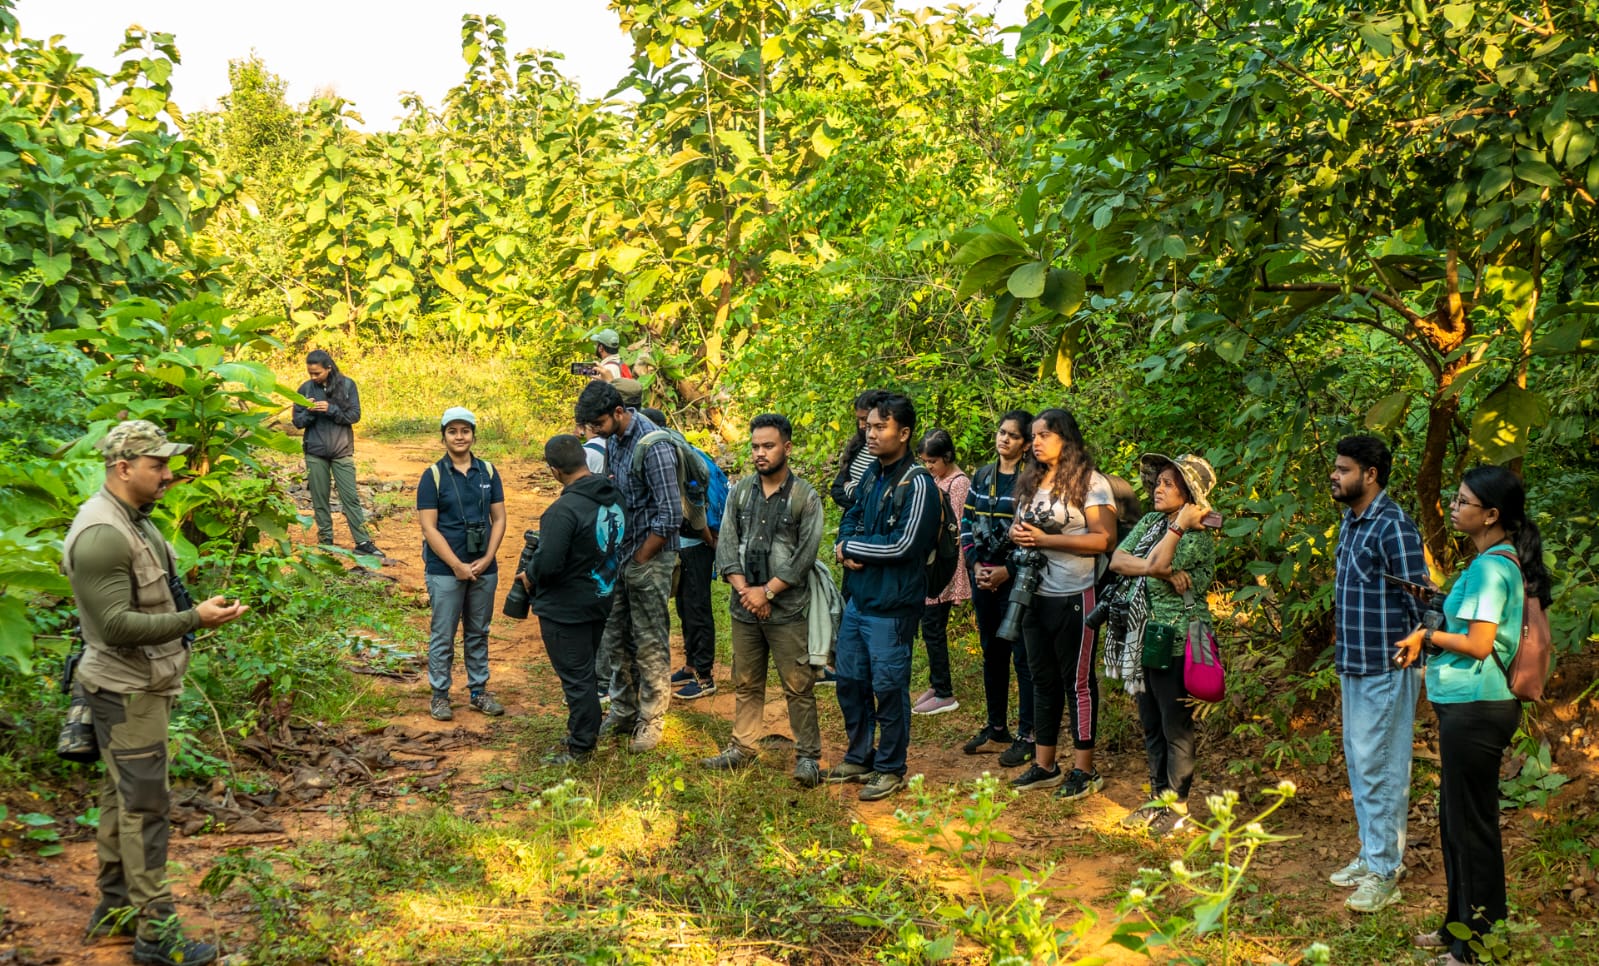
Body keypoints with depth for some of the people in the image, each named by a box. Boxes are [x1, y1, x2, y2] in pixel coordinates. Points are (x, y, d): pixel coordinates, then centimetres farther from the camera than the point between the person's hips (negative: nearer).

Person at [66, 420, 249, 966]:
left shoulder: (135, 520, 9)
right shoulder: (102, 535, -23)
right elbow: (117, 624, -27)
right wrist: (195, 619, -27)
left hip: (143, 685, 10)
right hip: (127, 693, -10)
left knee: (122, 796, 17)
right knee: (144, 806, -5)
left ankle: (114, 909, 28)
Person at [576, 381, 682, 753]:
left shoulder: (652, 445, -22)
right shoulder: (613, 439, 4)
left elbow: (671, 515, -23)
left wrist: (640, 558, -14)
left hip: (649, 557, -8)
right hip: (620, 553, 8)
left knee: (650, 643, 2)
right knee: (614, 638, 15)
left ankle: (651, 721, 14)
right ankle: (623, 712, 29)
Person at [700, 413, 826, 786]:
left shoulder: (805, 498, -6)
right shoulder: (740, 492, 7)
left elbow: (804, 556, -10)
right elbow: (727, 545, 2)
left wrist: (767, 591, -13)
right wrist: (745, 590, -9)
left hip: (787, 610, -4)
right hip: (744, 608, 4)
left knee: (798, 686, -2)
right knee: (746, 684, 14)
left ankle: (807, 756, 6)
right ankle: (743, 747, 25)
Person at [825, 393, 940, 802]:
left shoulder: (917, 484, -16)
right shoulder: (872, 473, 9)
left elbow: (903, 545, -21)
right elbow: (850, 518, 18)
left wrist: (850, 547, -10)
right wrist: (845, 548, -5)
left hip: (891, 606, -8)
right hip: (858, 598, 8)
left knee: (889, 689, 2)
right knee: (850, 681, 16)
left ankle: (889, 769, 16)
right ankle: (859, 758, 32)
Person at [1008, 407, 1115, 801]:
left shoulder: (1090, 482, -9)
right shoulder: (1031, 482, 13)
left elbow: (1104, 540, -17)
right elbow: (1021, 528, 24)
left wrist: (1044, 539, -18)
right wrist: (1017, 535, -2)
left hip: (1074, 597, -7)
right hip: (1035, 595, 7)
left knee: (1077, 680, 0)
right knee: (1043, 679, 12)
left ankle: (1084, 769, 7)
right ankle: (1044, 765, 20)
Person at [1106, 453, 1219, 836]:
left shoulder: (1197, 538, -13)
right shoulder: (1150, 522, 10)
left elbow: (1156, 562, -28)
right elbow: (1117, 560, -4)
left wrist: (1180, 523, -18)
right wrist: (1162, 571, -17)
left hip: (1175, 643, -8)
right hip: (1141, 639, 8)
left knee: (1175, 728, 2)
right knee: (1150, 725, 15)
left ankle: (1178, 806, 12)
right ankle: (1159, 798, 26)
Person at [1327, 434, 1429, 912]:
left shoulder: (1393, 528, -18)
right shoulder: (1351, 521, 11)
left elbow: (1417, 599, -18)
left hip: (1385, 668, -9)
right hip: (1353, 664, 9)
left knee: (1380, 767, -4)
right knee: (1358, 761, 16)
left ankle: (1384, 873, 3)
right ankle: (1371, 854, 28)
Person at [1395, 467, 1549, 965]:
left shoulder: (1490, 566, -19)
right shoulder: (1501, 560, 12)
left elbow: (1479, 644, -22)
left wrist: (1428, 635, -8)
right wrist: (1428, 635, 6)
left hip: (1475, 707, -10)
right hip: (1468, 704, 10)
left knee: (1470, 822, -1)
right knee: (1456, 817, 19)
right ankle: (1461, 925, 32)